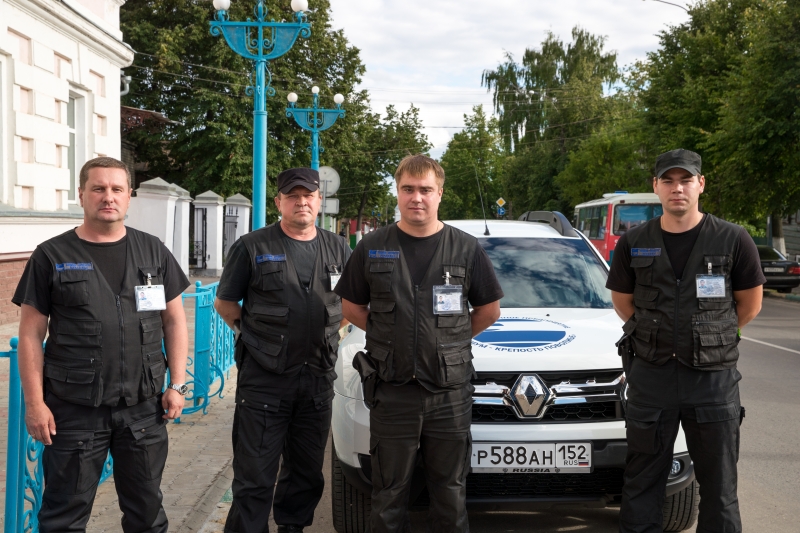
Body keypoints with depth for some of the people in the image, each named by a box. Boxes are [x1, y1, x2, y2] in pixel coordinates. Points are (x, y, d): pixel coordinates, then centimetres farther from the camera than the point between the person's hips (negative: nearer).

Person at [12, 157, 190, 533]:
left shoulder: (153, 252, 6)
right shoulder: (51, 257, -1)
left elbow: (174, 320, 9)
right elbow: (31, 335, -1)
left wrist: (177, 385, 2)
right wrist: (34, 403, -7)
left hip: (143, 407, 2)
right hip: (74, 410, -2)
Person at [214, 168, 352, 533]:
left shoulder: (337, 249, 8)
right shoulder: (253, 247, -3)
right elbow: (224, 302, 4)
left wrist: (328, 331, 10)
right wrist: (252, 333, 2)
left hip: (318, 379, 4)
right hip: (263, 378, -4)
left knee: (307, 471, 14)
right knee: (255, 475, -2)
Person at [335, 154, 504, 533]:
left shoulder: (466, 249, 2)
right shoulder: (372, 248, 3)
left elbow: (489, 310, 10)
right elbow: (351, 306, 11)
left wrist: (454, 339, 6)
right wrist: (388, 336, 5)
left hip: (450, 393, 0)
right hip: (391, 391, 0)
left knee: (450, 494, 11)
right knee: (389, 495, 10)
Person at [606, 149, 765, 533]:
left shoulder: (732, 240, -4)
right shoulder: (633, 244, 1)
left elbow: (750, 304, 6)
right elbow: (622, 301, 13)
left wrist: (711, 338, 11)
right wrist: (657, 335, 10)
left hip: (714, 375, -1)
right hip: (650, 374, 1)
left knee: (719, 484, 8)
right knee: (642, 482, 9)